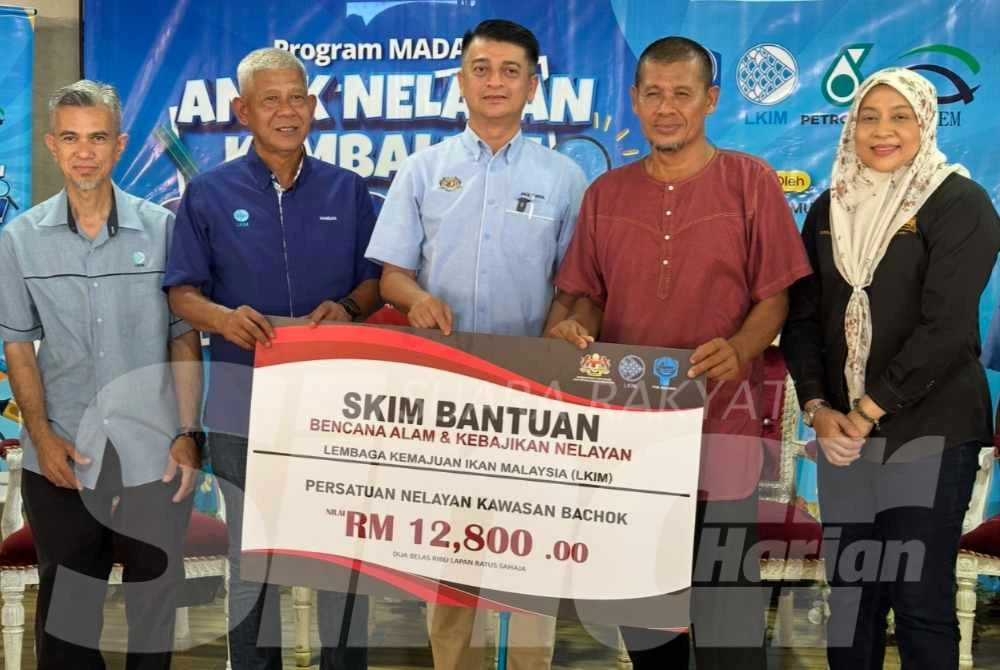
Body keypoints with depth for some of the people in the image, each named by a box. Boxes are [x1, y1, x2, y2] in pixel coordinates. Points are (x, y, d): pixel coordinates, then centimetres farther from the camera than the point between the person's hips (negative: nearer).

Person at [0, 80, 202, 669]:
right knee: (65, 599, 13)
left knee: (156, 595, 12)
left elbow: (184, 338, 1)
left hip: (154, 452, -1)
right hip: (62, 455, 1)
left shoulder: (162, 229, -3)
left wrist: (189, 433, -5)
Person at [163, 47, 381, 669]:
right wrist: (223, 317, -18)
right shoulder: (210, 192, 2)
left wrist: (348, 306, -12)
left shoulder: (348, 190, 7)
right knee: (252, 559, 10)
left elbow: (377, 279, 10)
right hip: (245, 398, -1)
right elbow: (182, 291, 2)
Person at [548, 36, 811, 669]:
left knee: (725, 600, 1)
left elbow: (774, 296, -3)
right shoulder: (605, 194, 9)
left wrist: (738, 350, -22)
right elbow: (590, 295, 14)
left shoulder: (750, 181, -1)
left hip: (721, 421, -4)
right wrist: (578, 326, -9)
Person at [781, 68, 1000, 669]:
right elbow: (803, 317, 9)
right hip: (844, 432, 5)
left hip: (930, 431, -5)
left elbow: (946, 326, -15)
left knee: (921, 599, 0)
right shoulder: (830, 208, 11)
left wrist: (868, 412, -15)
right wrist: (818, 408, -5)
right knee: (850, 591, 9)